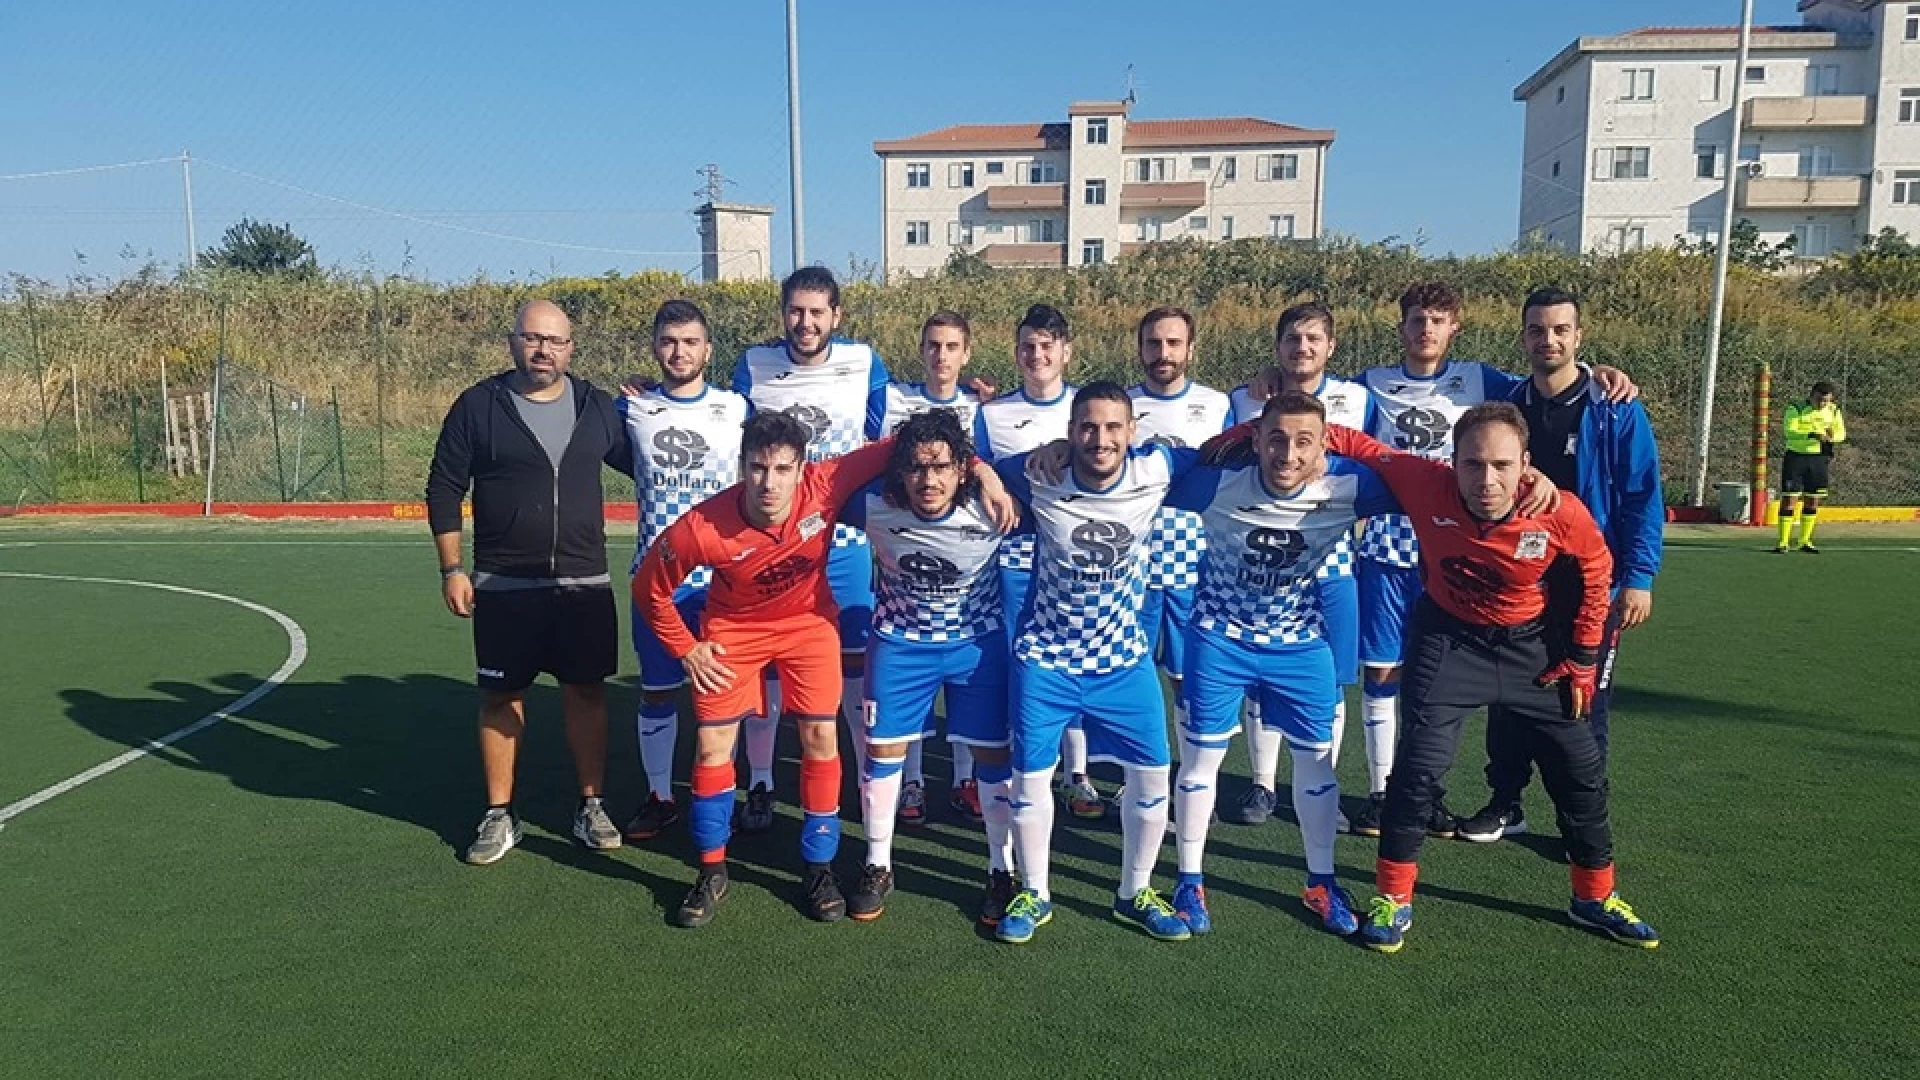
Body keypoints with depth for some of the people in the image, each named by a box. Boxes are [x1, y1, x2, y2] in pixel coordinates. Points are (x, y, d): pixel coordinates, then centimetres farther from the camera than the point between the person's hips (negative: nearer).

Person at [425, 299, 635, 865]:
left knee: (586, 691, 6)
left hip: (585, 583, 2)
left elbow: (638, 462, 18)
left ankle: (591, 807, 20)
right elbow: (444, 488, 1)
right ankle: (499, 816, 20)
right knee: (501, 696, 6)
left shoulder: (597, 405, 4)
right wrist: (452, 569, -2)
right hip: (503, 586, -1)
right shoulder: (478, 405, -2)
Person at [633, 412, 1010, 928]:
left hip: (809, 621, 1)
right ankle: (712, 871, 19)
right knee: (712, 745, -1)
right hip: (734, 628, 0)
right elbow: (648, 587, -13)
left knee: (821, 738, -3)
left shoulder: (825, 485, -31)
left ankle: (818, 867, 15)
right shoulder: (702, 528, -32)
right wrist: (686, 650, -10)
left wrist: (979, 467, -28)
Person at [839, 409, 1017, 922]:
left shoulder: (991, 508, -28)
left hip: (979, 641, 0)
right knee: (883, 750, 5)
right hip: (900, 642, 1)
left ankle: (1002, 870, 25)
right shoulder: (874, 505, -25)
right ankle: (878, 867, 26)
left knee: (994, 755, 5)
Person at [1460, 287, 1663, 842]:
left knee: (1584, 704, 7)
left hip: (1592, 587, -3)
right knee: (1507, 698, 9)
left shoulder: (1616, 410, -8)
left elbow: (1643, 497, -8)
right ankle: (1506, 804, 25)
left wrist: (1638, 577, -14)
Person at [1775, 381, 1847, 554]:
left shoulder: (1833, 410, 5)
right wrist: (1812, 435, -39)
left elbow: (1841, 432, 6)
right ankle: (1783, 543, -4)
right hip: (1795, 457, -4)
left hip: (1819, 459, 5)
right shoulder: (1795, 409, -10)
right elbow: (1790, 432, -22)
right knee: (1789, 499, -7)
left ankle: (1805, 541, 19)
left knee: (1813, 500, 8)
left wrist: (1831, 436, -18)